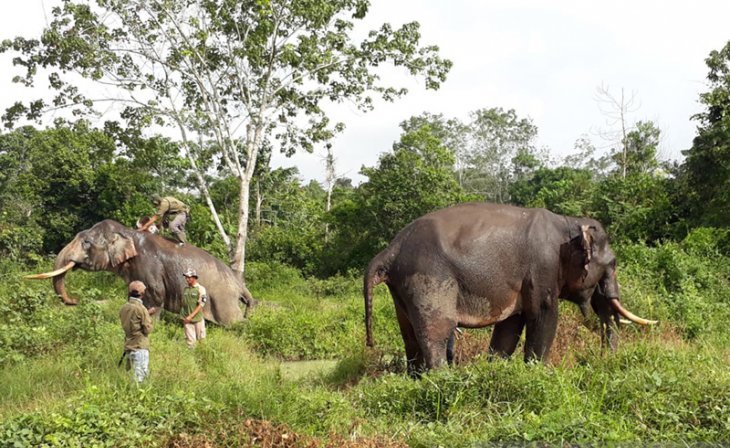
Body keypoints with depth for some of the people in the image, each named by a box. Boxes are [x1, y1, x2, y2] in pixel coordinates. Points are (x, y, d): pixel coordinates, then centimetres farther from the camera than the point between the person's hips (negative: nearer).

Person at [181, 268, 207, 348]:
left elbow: (201, 305, -12)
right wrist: (183, 317, 8)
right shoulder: (185, 289, 10)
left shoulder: (200, 289, -7)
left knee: (201, 338, 6)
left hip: (197, 318, -4)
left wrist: (191, 316, -17)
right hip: (187, 319, 4)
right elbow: (183, 304, 17)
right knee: (190, 339, 2)